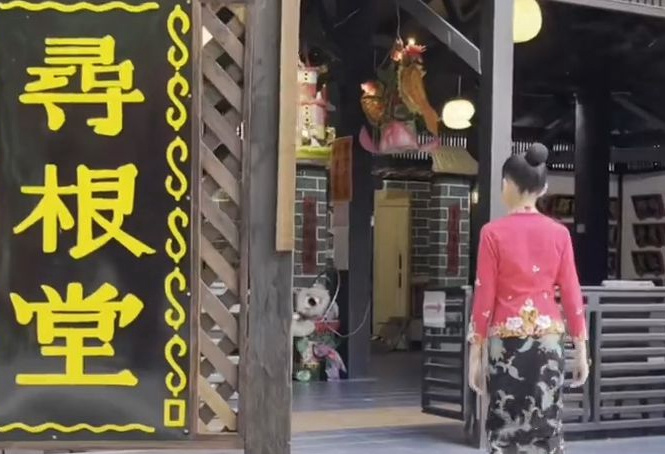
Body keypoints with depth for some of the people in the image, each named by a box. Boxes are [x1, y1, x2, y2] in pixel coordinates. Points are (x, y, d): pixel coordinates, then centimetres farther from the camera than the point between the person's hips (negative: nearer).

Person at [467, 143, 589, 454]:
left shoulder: (494, 233, -6)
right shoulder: (559, 233, 2)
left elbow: (484, 297, -6)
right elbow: (571, 294, 3)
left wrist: (475, 355, 0)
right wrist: (581, 350, 10)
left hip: (507, 339, -3)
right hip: (549, 339, 3)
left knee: (506, 425, 3)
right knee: (547, 422, 8)